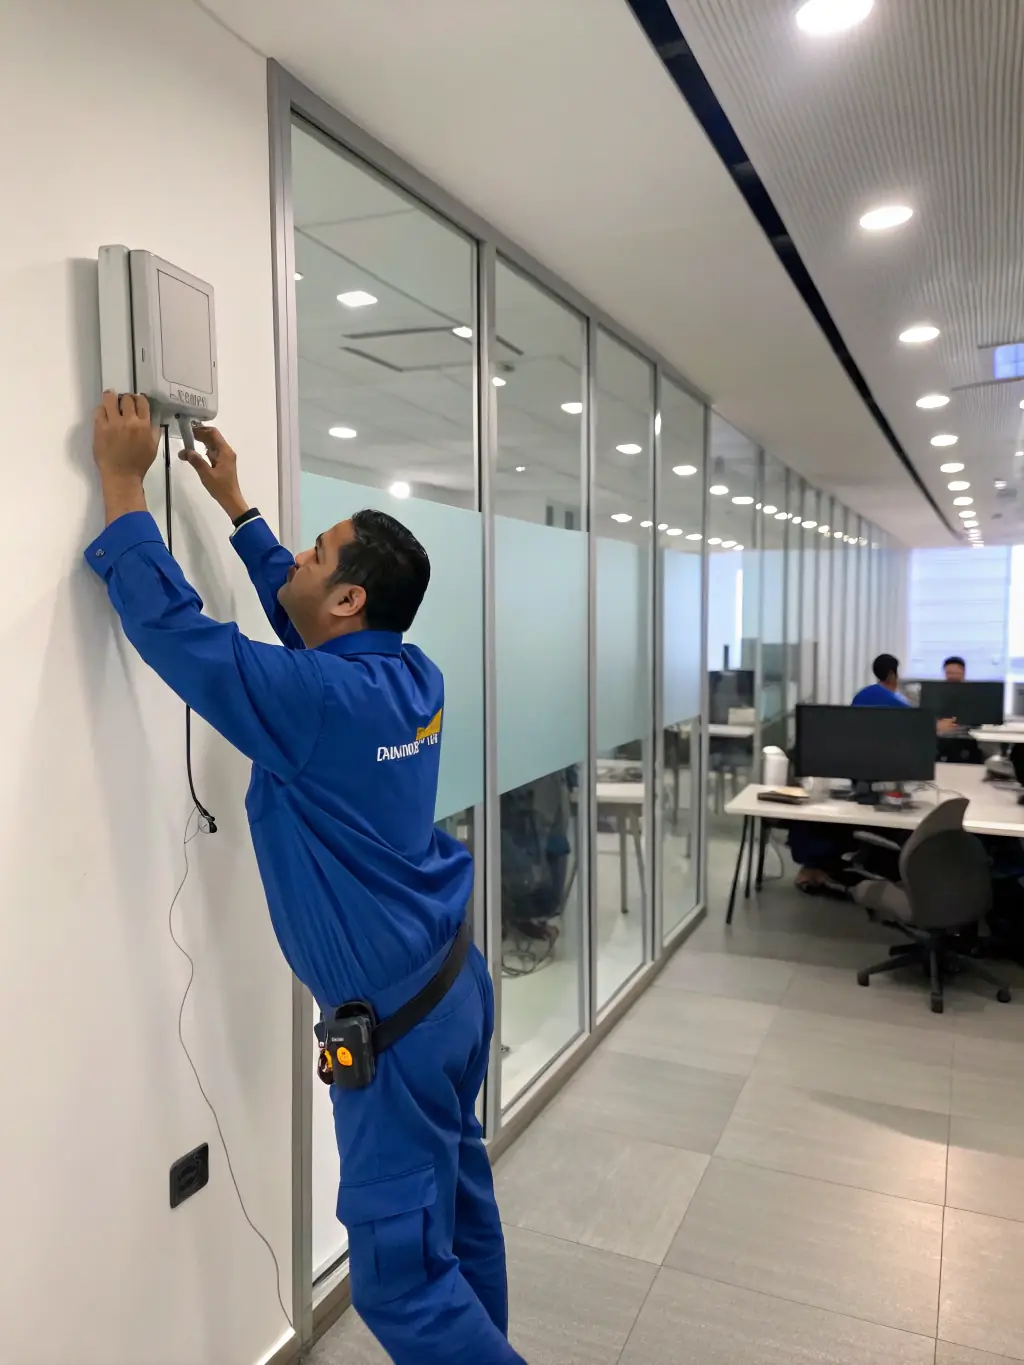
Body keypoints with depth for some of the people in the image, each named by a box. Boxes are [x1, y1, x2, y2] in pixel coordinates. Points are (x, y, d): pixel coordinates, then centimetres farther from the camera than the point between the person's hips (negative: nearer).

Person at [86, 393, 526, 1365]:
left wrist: (122, 484, -9)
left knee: (400, 1270, 4)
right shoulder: (412, 675, 0)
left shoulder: (324, 703, -25)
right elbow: (297, 616, 16)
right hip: (451, 983, 9)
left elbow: (174, 627, -20)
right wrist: (234, 503, 22)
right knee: (458, 1197, 23)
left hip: (394, 1018, -9)